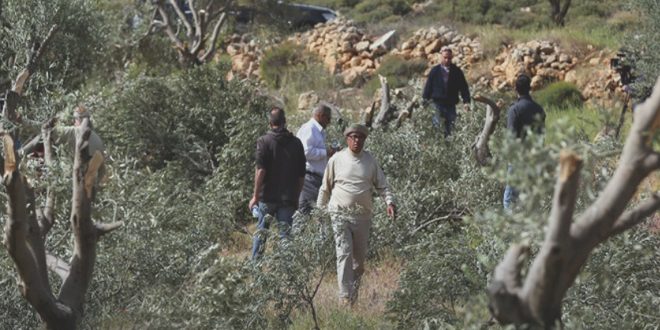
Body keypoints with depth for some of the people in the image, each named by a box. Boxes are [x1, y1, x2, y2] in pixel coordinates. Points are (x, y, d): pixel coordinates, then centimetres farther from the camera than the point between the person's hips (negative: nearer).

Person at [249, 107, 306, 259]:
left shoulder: (264, 141, -7)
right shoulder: (296, 143, 4)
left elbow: (261, 170, -14)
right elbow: (301, 175, 6)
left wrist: (256, 196, -9)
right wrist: (296, 198, 15)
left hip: (267, 196, -2)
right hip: (288, 198, 2)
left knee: (261, 231, 12)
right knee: (285, 233, 3)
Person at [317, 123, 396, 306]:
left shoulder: (370, 161, 7)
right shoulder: (337, 159, 1)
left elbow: (382, 185, 9)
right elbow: (326, 187, 9)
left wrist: (390, 202, -9)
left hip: (363, 216, 3)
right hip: (340, 214, -3)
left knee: (359, 256, 10)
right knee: (344, 254, -10)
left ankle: (354, 287, 30)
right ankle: (346, 296, -11)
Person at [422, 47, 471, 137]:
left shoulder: (457, 71, 5)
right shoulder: (435, 71, 3)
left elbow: (463, 87, 6)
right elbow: (428, 86, 5)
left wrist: (466, 101, -3)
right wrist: (425, 100, 0)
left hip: (451, 105, 1)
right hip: (438, 103, -1)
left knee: (449, 128, 1)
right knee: (437, 127, -6)